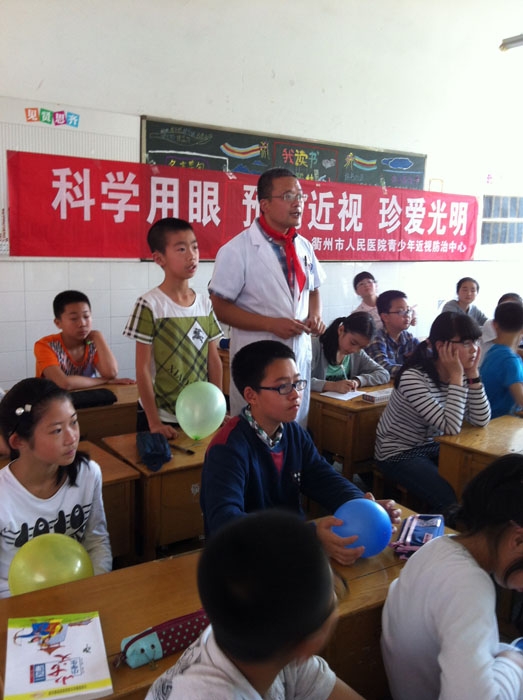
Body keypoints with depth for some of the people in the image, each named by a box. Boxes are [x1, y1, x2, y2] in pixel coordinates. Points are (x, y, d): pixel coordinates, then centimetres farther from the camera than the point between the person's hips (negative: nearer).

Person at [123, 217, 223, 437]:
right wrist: (154, 421, -12)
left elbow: (213, 359, 5)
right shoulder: (150, 305, -12)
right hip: (163, 416, -4)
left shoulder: (205, 303, 2)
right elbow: (142, 369, -11)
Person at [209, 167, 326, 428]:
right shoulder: (237, 250, -13)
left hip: (299, 355, 6)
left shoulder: (304, 247, 7)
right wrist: (272, 324, -20)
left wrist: (315, 317, -1)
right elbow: (221, 308, -13)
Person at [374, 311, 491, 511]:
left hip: (431, 447, 7)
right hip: (398, 454, -7)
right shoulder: (413, 377, -26)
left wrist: (473, 374, -14)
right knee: (455, 502, -22)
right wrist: (456, 378, -27)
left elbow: (481, 420, -7)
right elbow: (451, 428, -30)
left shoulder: (460, 373, -3)